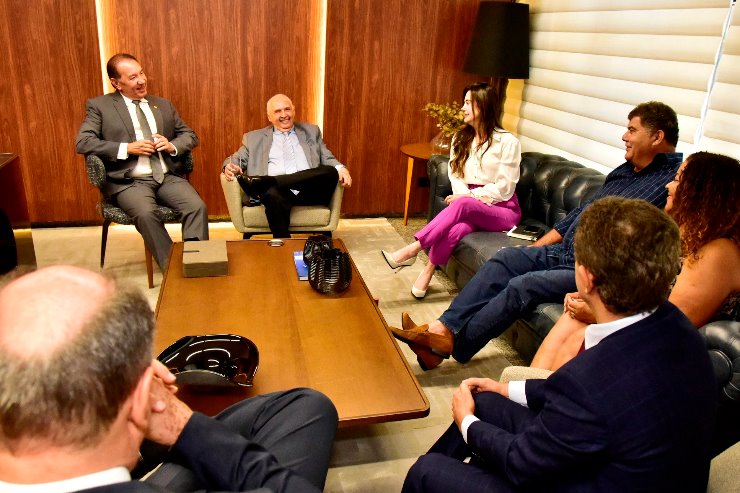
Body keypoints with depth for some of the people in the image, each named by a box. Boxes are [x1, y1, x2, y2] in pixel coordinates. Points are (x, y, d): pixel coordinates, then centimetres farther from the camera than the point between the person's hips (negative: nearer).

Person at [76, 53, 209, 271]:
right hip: (130, 181, -3)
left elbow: (190, 135, 21)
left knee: (198, 206, -25)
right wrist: (128, 148, -13)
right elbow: (83, 142, -3)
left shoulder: (163, 105, 18)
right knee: (146, 213, -34)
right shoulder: (99, 105, 7)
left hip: (168, 176, 3)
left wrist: (172, 146, -2)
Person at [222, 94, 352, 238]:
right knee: (274, 195, -38)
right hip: (280, 192, -1)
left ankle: (263, 181, -33)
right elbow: (237, 159, 19)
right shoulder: (254, 138, 23)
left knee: (330, 171, -31)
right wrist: (230, 167, -7)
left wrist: (340, 168, -4)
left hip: (310, 192, 2)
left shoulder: (311, 131, 26)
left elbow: (328, 159, 20)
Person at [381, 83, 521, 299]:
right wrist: (466, 195, -16)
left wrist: (467, 197, -15)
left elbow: (504, 188, -9)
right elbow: (455, 176, 6)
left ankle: (412, 249, -39)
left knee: (462, 205, -37)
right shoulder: (461, 139, 13)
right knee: (457, 229, -36)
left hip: (502, 210, -3)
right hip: (470, 207, 3)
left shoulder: (507, 142, -4)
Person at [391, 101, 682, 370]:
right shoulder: (624, 171, 17)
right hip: (563, 251, 9)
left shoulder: (671, 183, -12)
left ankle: (450, 345, -14)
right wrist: (534, 249, 16)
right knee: (506, 259, -7)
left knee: (523, 286, -24)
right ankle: (442, 327, -14)